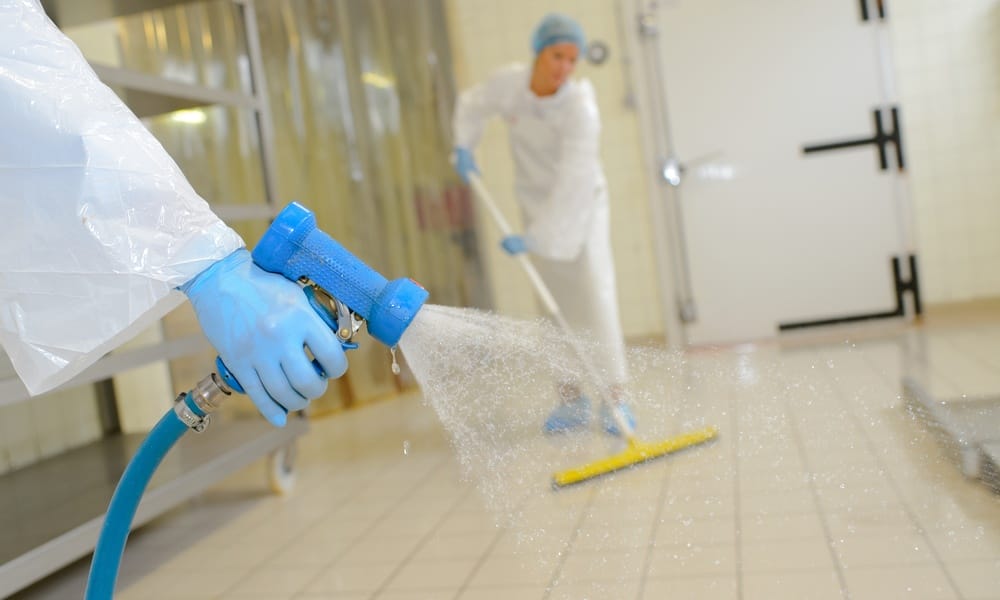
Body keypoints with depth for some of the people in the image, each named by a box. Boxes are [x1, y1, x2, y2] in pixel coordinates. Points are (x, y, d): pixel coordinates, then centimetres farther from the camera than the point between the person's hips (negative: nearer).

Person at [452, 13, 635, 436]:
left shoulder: (580, 107, -26)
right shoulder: (508, 82, -11)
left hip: (582, 204, -4)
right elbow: (473, 104, 11)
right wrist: (464, 145, -5)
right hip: (537, 202, 4)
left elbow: (573, 183, -31)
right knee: (559, 305, 5)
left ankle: (614, 397, -9)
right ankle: (571, 401, 11)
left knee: (595, 294, -14)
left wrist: (533, 237, -33)